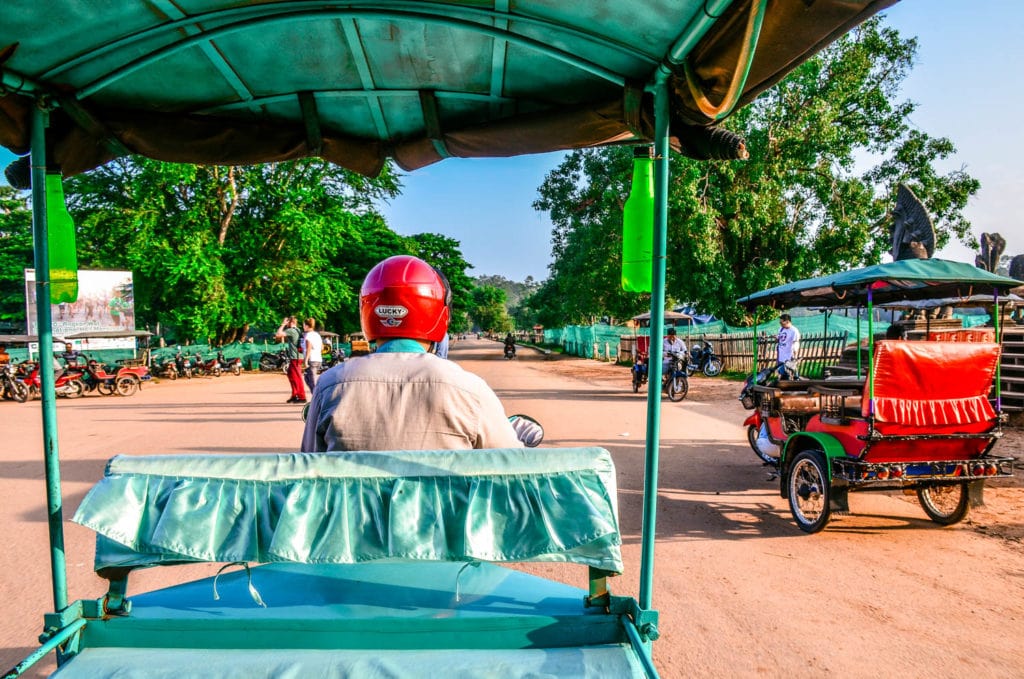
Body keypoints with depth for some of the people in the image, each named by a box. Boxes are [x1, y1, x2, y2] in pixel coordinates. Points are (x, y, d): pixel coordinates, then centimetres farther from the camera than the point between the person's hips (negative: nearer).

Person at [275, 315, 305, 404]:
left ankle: (302, 397, -2)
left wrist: (283, 325, -11)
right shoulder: (297, 330, 16)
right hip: (296, 357, 10)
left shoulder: (291, 330, -13)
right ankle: (295, 395, 24)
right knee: (291, 375, 18)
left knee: (296, 377, -5)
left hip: (295, 358, -10)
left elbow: (278, 334, -20)